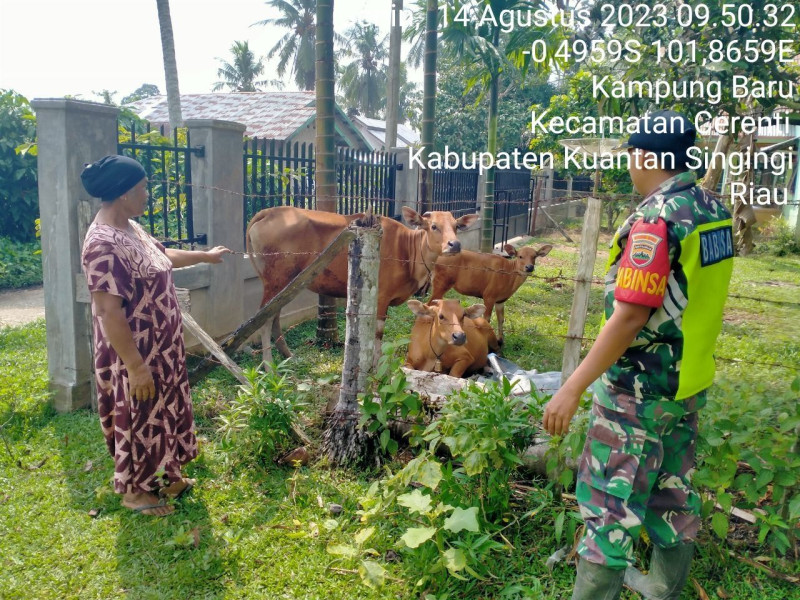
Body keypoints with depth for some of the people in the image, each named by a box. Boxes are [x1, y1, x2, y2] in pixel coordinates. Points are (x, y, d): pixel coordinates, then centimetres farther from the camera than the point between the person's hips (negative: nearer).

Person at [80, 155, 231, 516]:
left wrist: (206, 256, 35)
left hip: (160, 349, 10)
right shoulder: (104, 244, -27)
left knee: (163, 413, 22)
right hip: (134, 355, -10)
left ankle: (162, 475, 42)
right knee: (137, 419, 9)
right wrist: (136, 367, -25)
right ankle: (134, 490, 30)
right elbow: (108, 313, -27)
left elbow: (163, 257, 25)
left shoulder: (131, 229, 5)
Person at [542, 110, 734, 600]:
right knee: (674, 492, 21)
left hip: (639, 392, -8)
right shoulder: (714, 211, 3)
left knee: (610, 502, 2)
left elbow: (628, 318, -26)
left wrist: (572, 388, -23)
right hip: (689, 383, 9)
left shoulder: (655, 218, -22)